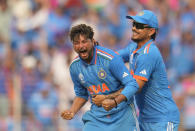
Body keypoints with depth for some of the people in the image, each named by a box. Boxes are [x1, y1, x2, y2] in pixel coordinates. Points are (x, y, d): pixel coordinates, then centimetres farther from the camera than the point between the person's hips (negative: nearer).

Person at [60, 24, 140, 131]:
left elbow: (132, 85, -19)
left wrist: (114, 102, -34)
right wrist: (72, 111, -3)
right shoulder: (74, 67, -1)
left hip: (122, 113, -4)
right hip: (97, 116, 4)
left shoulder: (110, 59, -19)